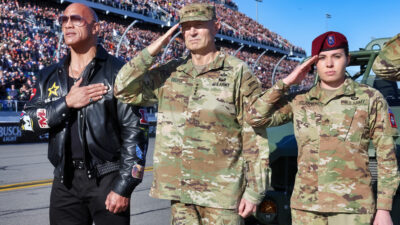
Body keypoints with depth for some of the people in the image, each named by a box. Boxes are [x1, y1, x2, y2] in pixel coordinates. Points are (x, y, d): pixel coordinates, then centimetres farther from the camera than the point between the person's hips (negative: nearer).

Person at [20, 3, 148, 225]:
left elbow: (134, 131, -8)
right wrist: (67, 103, -11)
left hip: (107, 179, -4)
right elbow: (29, 120, 4)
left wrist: (124, 187, -13)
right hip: (64, 182, 5)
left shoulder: (117, 72, -4)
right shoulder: (50, 76, 11)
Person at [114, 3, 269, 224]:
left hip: (222, 190, -4)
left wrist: (254, 190, -9)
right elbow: (124, 90, 5)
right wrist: (152, 51, -5)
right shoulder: (170, 73, 8)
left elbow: (255, 138, -6)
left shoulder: (238, 74, -5)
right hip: (178, 189, 4)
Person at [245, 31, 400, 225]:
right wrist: (286, 82, -2)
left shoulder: (370, 99, 2)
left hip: (351, 205, -2)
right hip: (305, 205, 3)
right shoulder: (299, 102, 8)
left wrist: (383, 209, -3)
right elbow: (254, 117, -2)